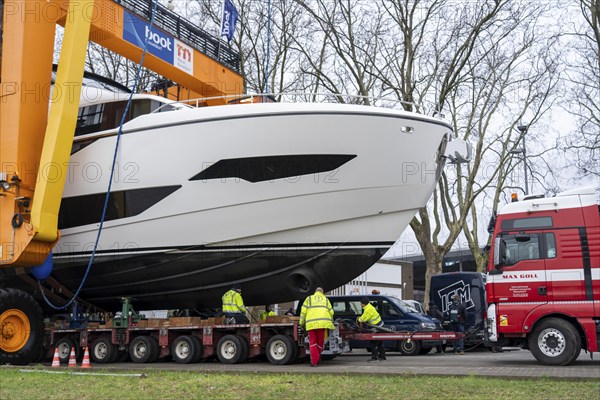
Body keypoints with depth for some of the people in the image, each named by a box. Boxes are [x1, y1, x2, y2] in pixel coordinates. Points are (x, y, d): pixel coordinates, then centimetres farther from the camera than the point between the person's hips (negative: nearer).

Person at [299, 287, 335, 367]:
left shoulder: (309, 298, 18)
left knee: (313, 342, 0)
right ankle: (317, 358, 13)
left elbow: (303, 311, 9)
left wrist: (301, 323, 13)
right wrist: (331, 322, 32)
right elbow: (331, 312, 17)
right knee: (320, 341, 10)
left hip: (311, 323, -1)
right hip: (323, 322, 1)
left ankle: (314, 361, -8)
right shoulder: (326, 299, 23)